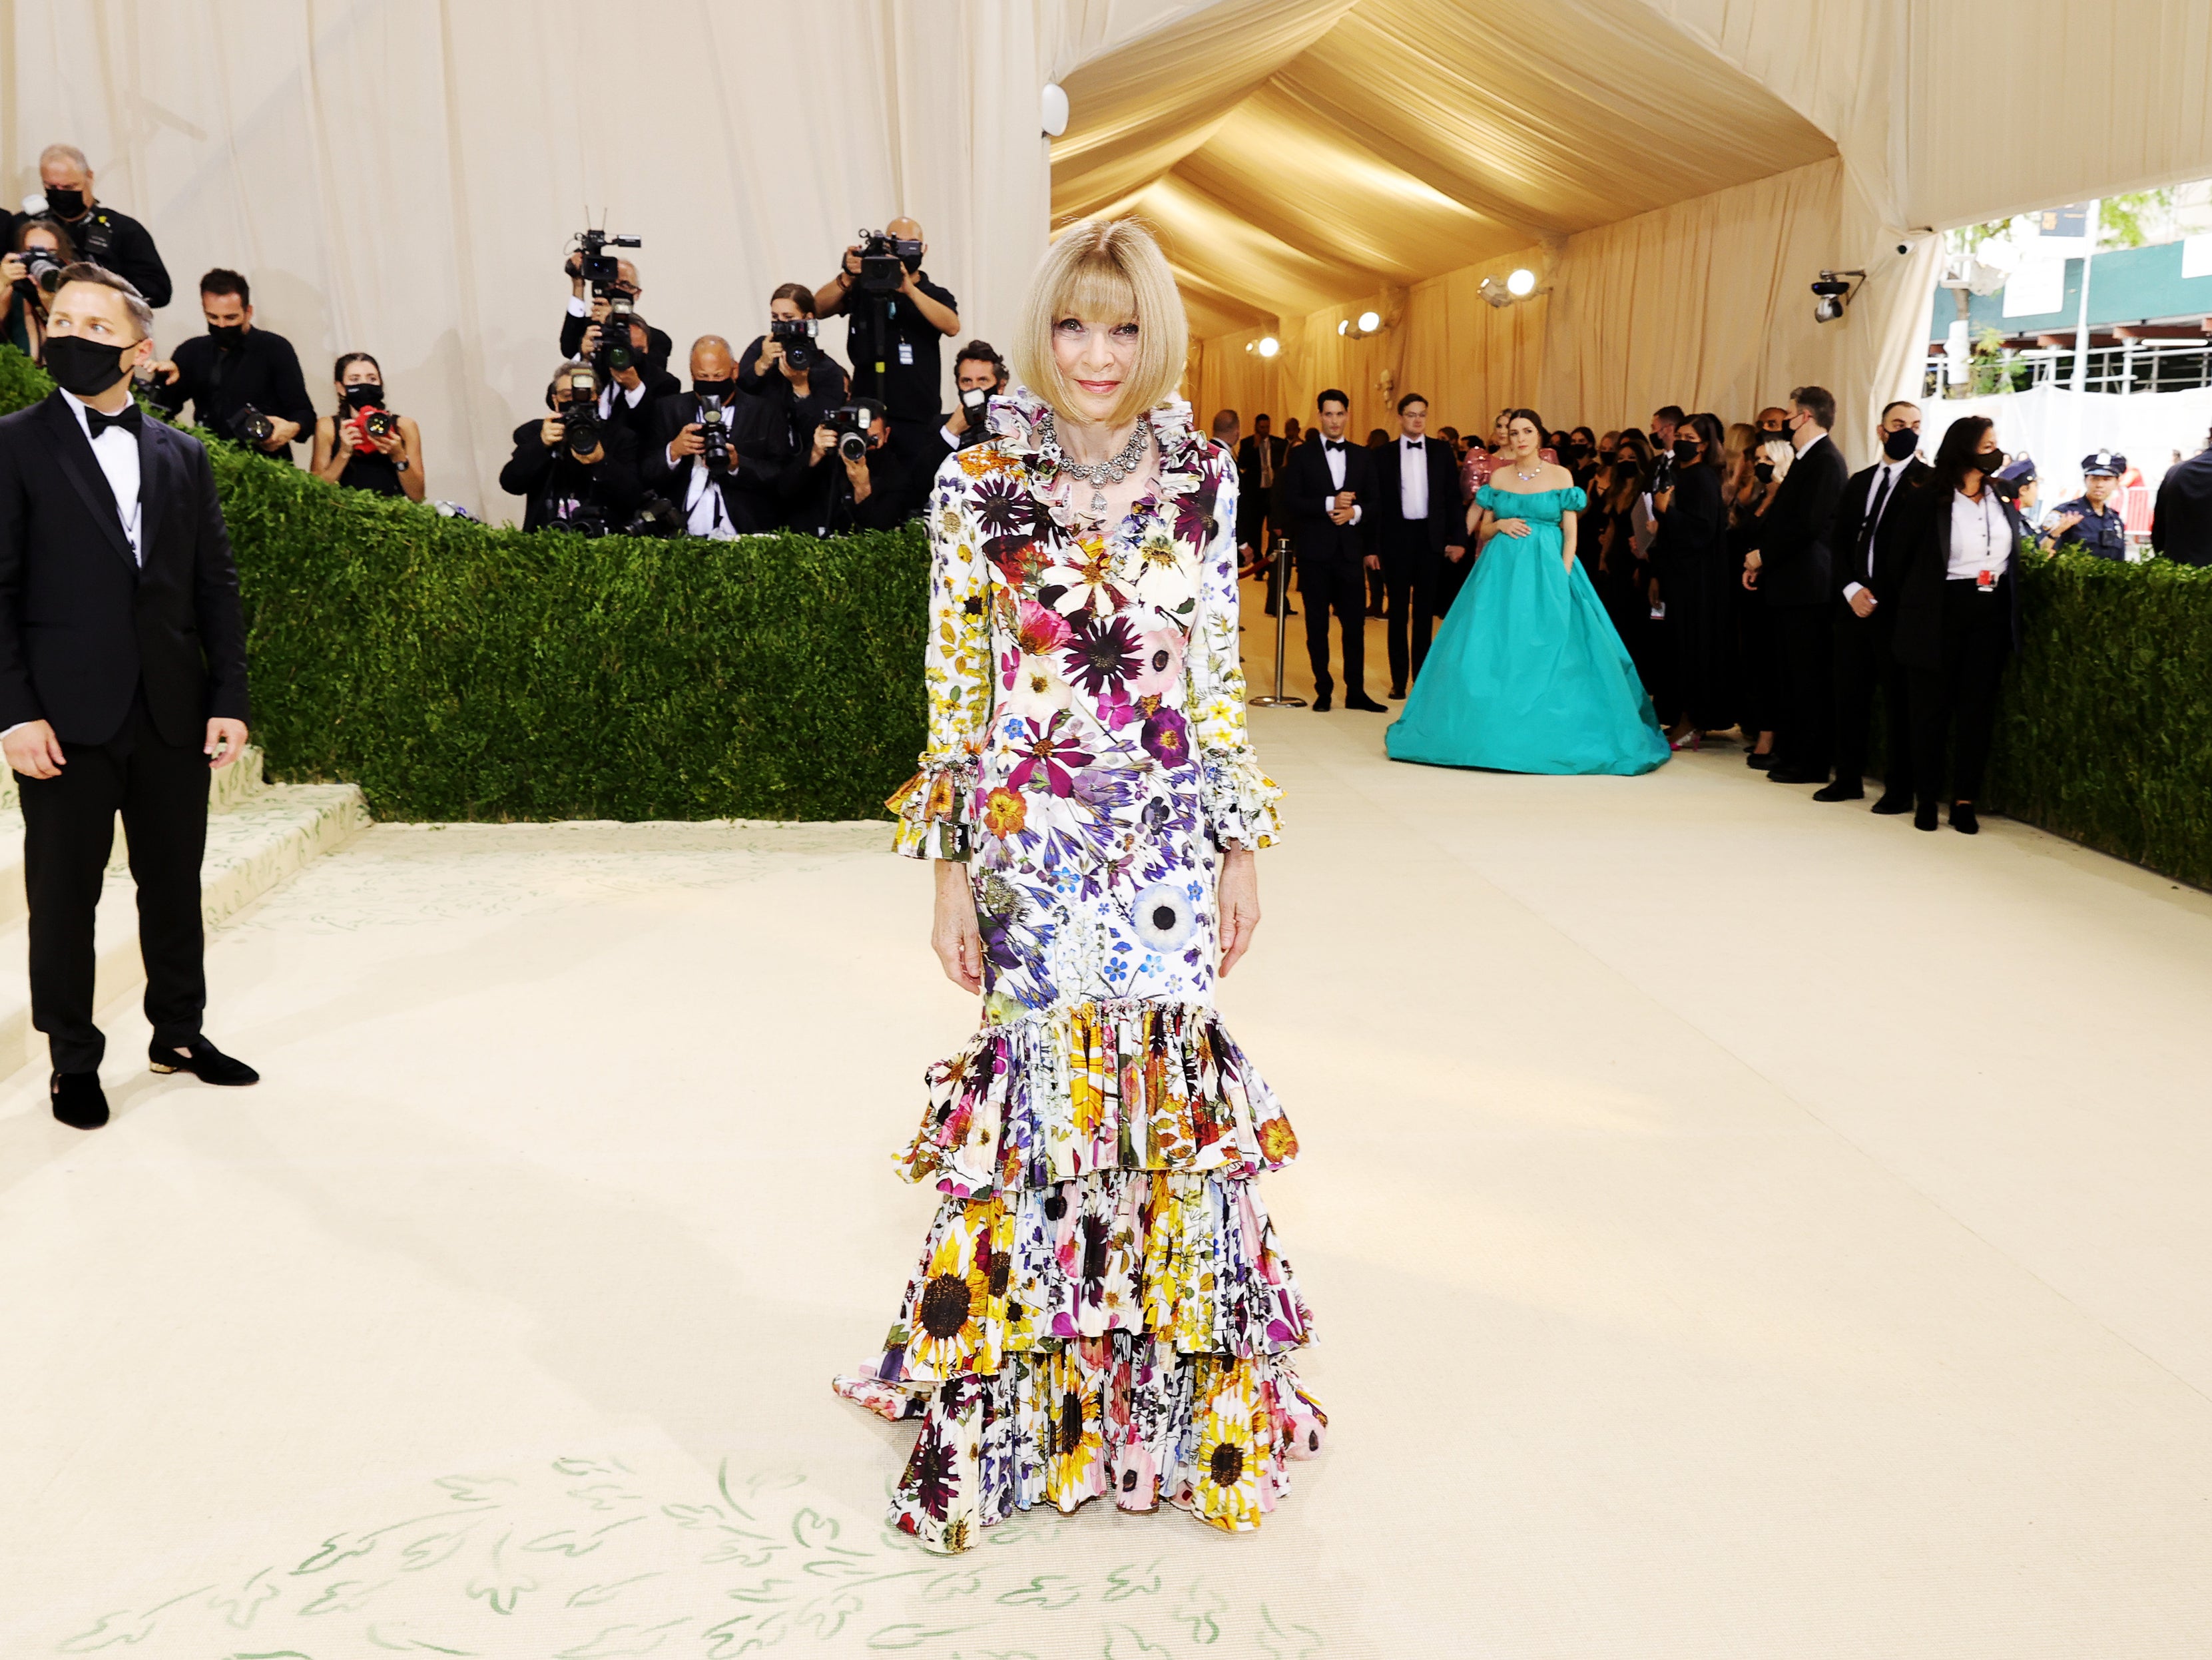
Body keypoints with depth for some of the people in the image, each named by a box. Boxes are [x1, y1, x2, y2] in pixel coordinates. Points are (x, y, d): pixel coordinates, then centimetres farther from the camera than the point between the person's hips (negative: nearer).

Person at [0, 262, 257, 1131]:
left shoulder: (183, 455, 11)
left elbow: (216, 585, 10)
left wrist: (229, 698, 2)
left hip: (174, 712, 4)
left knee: (175, 882, 12)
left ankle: (179, 1032, 27)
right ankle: (72, 1059, 18)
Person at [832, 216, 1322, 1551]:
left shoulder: (1201, 477, 3)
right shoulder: (981, 482, -3)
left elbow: (1220, 673, 6)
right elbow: (955, 686, -2)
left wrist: (1243, 841, 5)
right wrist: (951, 863, -4)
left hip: (1168, 834, 2)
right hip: (1032, 838, -2)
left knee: (1167, 1081, 8)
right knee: (1037, 1090, 6)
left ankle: (1175, 1396, 27)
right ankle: (1021, 1407, 25)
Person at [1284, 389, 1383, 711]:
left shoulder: (1362, 457, 11)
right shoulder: (1301, 455, 2)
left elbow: (1373, 501, 11)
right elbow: (1290, 503, -6)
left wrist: (1355, 511, -10)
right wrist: (1329, 504, -16)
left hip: (1350, 551, 2)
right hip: (1314, 551, -2)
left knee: (1355, 623, 1)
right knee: (1317, 624, 5)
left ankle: (1356, 692, 9)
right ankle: (1323, 691, 14)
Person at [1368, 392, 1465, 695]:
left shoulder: (1441, 450, 7)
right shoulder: (1384, 454, 3)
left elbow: (1453, 496, 4)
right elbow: (1376, 502, 1)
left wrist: (1458, 538, -3)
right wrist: (1372, 546, -4)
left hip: (1431, 537, 1)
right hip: (1396, 537, -1)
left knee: (1425, 610, 7)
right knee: (1398, 610, 3)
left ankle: (1422, 675, 15)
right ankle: (1399, 679, 9)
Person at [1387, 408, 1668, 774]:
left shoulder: (1560, 476, 2)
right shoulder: (1499, 477, 9)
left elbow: (1570, 532, 0)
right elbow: (1484, 528, 14)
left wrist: (1563, 577, -11)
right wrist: (1501, 525, -8)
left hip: (1547, 570, -2)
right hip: (1502, 570, 2)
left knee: (1548, 656, -4)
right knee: (1496, 653, -1)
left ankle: (1548, 736, 5)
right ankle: (1497, 733, 8)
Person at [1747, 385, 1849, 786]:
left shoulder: (1825, 460, -14)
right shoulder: (1807, 459, 18)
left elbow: (1810, 525, -22)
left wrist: (1764, 555, -13)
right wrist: (1759, 561, 9)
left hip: (1806, 585, -10)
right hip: (1789, 584, 10)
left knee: (1808, 677, -5)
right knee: (1792, 673, 14)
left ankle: (1809, 763, 0)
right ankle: (1789, 753, 21)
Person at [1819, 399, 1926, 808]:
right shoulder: (1859, 482, 16)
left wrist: (1884, 595, -14)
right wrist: (1851, 588, -2)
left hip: (1898, 606, -6)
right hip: (1854, 603, 6)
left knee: (1898, 700, 0)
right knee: (1849, 694, 10)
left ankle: (1900, 789, 7)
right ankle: (1849, 778, 21)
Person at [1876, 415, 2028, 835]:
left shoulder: (2003, 500, 8)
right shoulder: (1925, 499, -7)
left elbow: (2015, 554, 18)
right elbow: (1897, 557, 0)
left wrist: (2011, 617, 12)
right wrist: (1911, 606, 8)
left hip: (1991, 613, 4)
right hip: (1939, 614, -4)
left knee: (1978, 706, 3)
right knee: (1933, 706, 3)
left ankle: (1965, 800, 9)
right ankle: (1927, 798, 13)